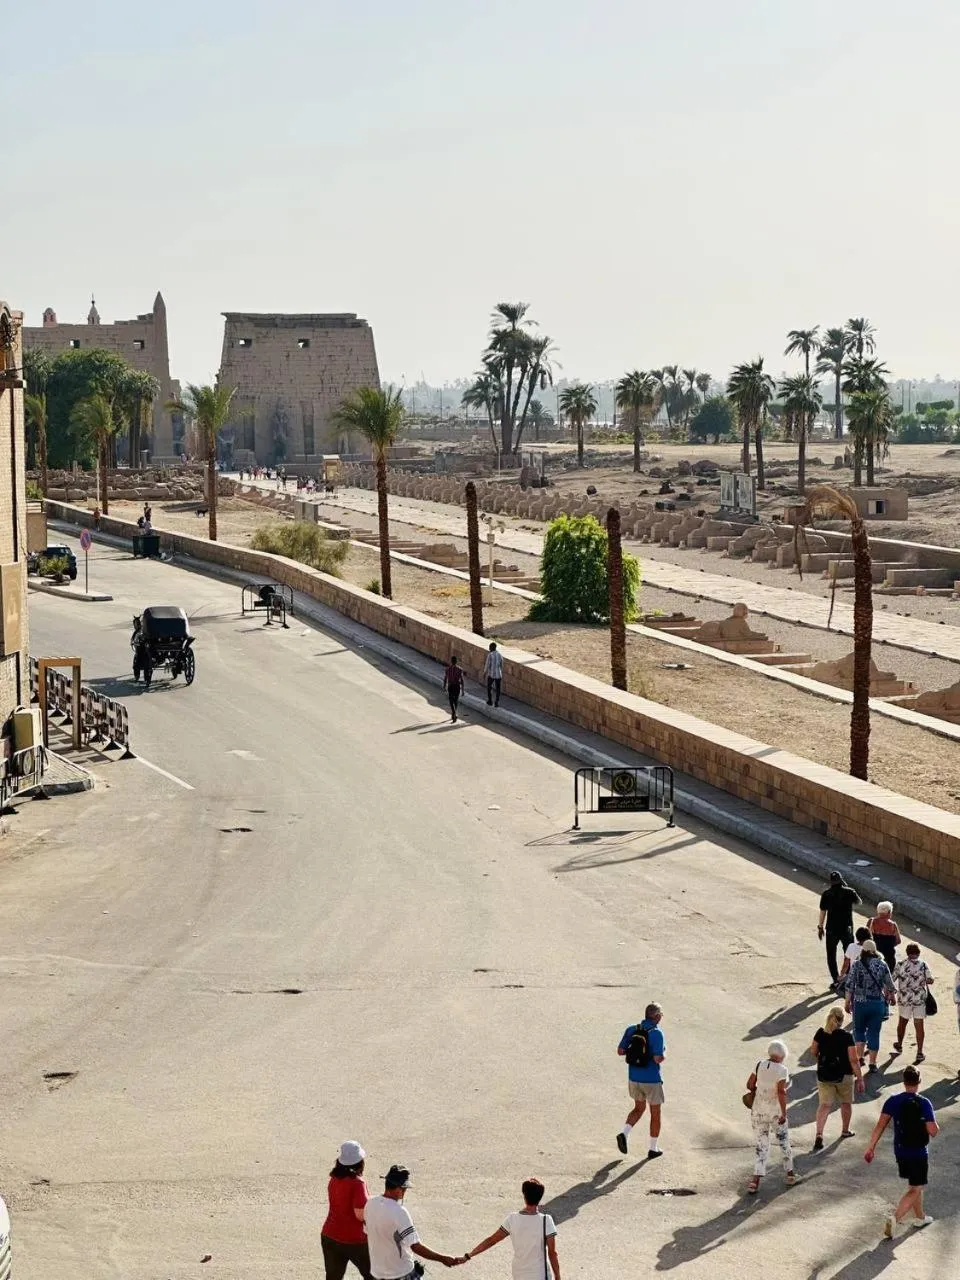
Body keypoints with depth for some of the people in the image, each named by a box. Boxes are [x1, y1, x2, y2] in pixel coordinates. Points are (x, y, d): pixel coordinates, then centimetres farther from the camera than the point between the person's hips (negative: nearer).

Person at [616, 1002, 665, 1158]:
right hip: (652, 1080, -5)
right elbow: (658, 1059, -24)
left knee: (639, 1108, 24)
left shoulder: (632, 1029, -2)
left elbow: (620, 1051, 1)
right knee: (655, 1114, 13)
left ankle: (624, 1133, 1)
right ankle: (653, 1149, 21)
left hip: (634, 1078, 5)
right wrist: (664, 1053, -2)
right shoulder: (656, 1033, -18)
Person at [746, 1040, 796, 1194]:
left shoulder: (760, 1065, -2)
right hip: (776, 1111, -3)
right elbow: (781, 1091, -22)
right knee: (784, 1142, 19)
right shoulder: (782, 1070, -14)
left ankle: (756, 1180, -7)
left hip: (758, 1110, 3)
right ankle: (790, 1174, 31)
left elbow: (750, 1085, 1)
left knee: (761, 1146, 6)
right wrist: (784, 1113, -18)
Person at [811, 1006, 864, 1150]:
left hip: (823, 1075, 2)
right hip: (843, 1076, -2)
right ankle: (845, 1130, 38)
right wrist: (860, 1079, -9)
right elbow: (854, 1060, -16)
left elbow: (813, 1051, 7)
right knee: (846, 1103, 22)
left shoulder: (821, 1033, -7)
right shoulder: (846, 1037, -17)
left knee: (825, 1104, 4)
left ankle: (819, 1134, -13)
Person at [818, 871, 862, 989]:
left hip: (832, 929, -1)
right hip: (847, 929, 1)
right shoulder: (849, 892, -8)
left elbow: (823, 912, -7)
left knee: (831, 956, 13)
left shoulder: (826, 894, -10)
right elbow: (858, 903, 12)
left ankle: (836, 980, 10)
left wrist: (821, 927, 5)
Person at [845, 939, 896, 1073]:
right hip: (878, 1004, 1)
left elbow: (850, 986, -7)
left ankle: (860, 1057, 10)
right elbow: (889, 985, 2)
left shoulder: (856, 965, -7)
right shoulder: (882, 964, -4)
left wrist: (848, 1002, 4)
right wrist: (892, 996, 21)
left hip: (860, 1003, -1)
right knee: (874, 1033, 9)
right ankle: (872, 1064, 12)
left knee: (859, 1030, 20)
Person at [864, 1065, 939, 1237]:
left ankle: (919, 1217, 39)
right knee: (914, 1190, 1)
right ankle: (895, 1218, -18)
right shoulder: (924, 1103, -18)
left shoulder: (893, 1101, -5)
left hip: (900, 1151, 5)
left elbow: (880, 1125, -7)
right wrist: (935, 1124, 4)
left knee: (914, 1184, 25)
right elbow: (933, 1131, -18)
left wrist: (871, 1147, -2)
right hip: (918, 1153, -5)